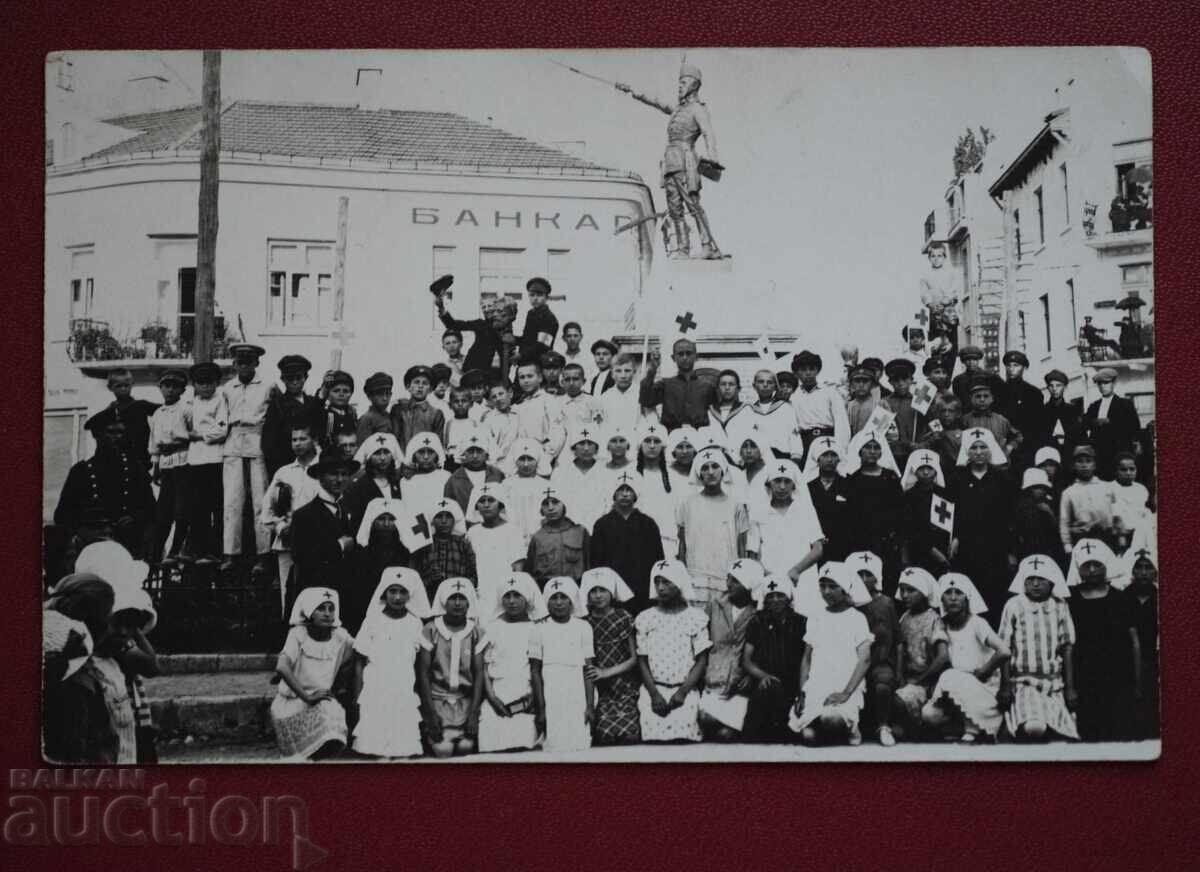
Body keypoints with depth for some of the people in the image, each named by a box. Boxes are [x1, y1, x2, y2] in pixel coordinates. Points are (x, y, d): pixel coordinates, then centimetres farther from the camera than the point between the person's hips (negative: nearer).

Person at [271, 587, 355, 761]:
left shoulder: (340, 637, -4)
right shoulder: (298, 634, -14)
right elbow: (282, 667, -26)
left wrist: (333, 687, 5)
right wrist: (307, 696, -27)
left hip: (323, 701, 3)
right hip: (291, 702, -3)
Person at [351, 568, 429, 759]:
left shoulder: (415, 624, 5)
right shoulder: (373, 621, 2)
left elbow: (420, 665, 8)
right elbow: (359, 663, 6)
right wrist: (357, 699, 2)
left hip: (405, 697, 1)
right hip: (374, 697, -1)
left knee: (405, 750, -7)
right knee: (370, 750, -8)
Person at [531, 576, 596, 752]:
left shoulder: (583, 627, 6)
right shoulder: (540, 629, 4)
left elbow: (588, 669, 6)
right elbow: (535, 671, 5)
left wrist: (590, 705, 0)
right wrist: (540, 708, 0)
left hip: (578, 702, 1)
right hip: (550, 703, -1)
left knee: (580, 747, -6)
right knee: (553, 748, -7)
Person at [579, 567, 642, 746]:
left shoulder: (624, 619, 3)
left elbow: (634, 658, 4)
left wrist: (606, 672, -8)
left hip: (624, 690, -1)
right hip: (597, 692, 1)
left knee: (628, 737, -16)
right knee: (602, 739, -13)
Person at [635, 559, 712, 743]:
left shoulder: (696, 617, 5)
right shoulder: (645, 618, 9)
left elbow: (701, 661, 3)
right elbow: (642, 660, 8)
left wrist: (682, 693, -8)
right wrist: (654, 694, -5)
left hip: (685, 692, -1)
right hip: (652, 691, 1)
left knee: (684, 740, -15)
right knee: (653, 740, -12)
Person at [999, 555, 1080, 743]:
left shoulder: (1060, 606, 7)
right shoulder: (1014, 606, 0)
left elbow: (1067, 649, 10)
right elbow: (1005, 650, 3)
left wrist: (1070, 688, 7)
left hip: (1054, 683, 3)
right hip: (1024, 682, -3)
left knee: (1064, 732, -11)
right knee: (1034, 727, -29)